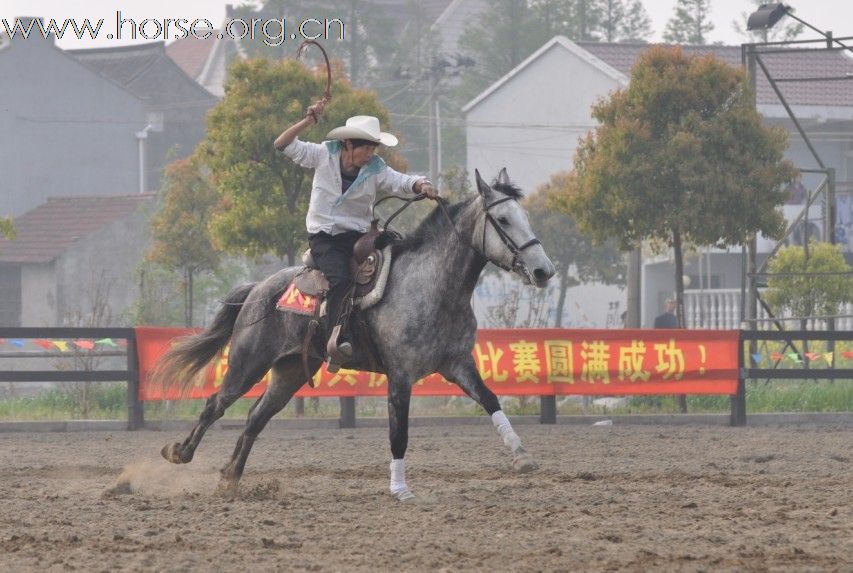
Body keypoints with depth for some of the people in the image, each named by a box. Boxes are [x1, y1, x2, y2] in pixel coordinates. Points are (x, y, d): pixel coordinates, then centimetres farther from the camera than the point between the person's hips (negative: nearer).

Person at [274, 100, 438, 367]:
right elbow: (283, 145, -3)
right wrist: (309, 120, -14)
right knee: (341, 279, -29)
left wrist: (422, 186, -36)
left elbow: (402, 182, -13)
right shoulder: (324, 155, -2)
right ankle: (337, 341, -33)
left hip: (357, 235, 3)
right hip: (324, 237, -3)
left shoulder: (375, 170, -1)